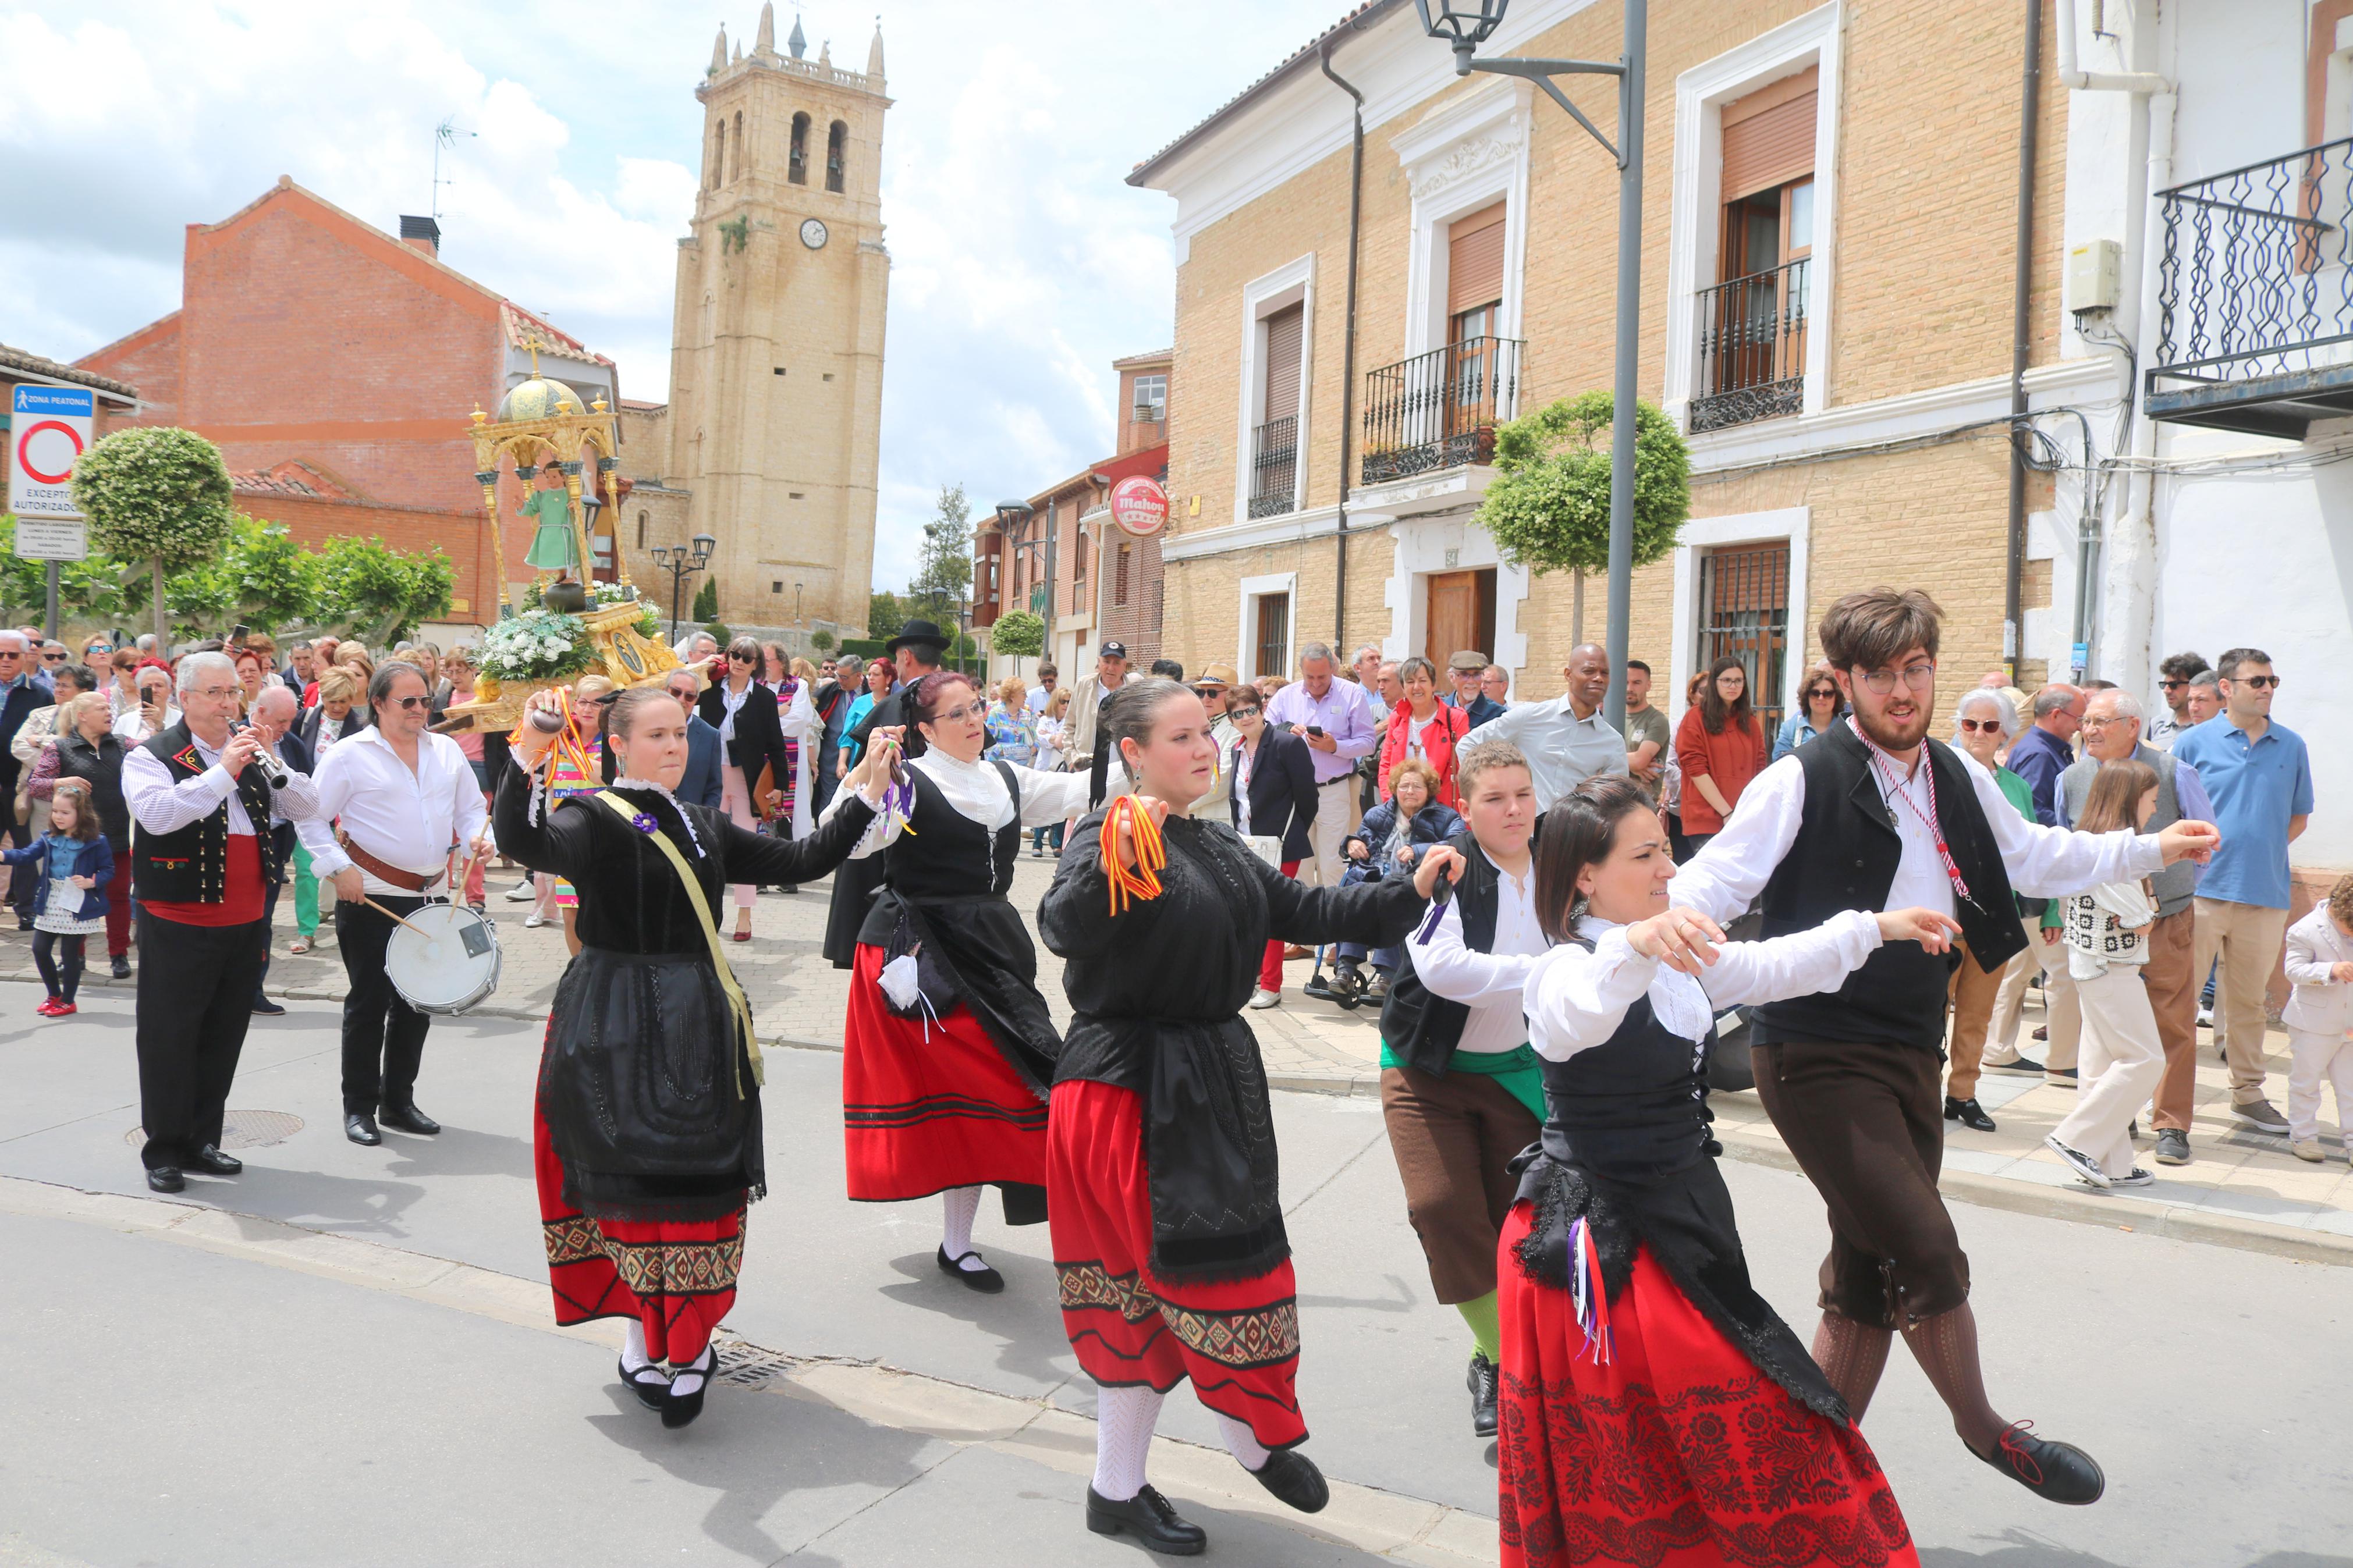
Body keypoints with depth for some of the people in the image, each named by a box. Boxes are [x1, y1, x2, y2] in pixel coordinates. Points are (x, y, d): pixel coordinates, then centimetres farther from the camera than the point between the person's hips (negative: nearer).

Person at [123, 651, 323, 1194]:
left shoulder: (251, 755, 13)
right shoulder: (152, 757, -5)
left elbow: (307, 809, 4)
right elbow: (156, 814, -25)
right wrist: (223, 772, -26)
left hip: (243, 924, 6)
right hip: (178, 924, -5)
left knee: (223, 1036, 12)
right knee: (169, 1037, 1)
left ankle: (202, 1141, 23)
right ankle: (164, 1150, 11)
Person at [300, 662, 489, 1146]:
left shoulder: (447, 751, 10)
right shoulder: (350, 755, -4)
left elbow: (471, 807, 17)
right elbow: (311, 819, -4)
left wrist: (476, 834, -4)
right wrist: (339, 868, -14)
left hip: (431, 895, 5)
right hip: (371, 895, -5)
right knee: (369, 1001, 1)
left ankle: (399, 1101, 23)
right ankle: (359, 1108, 12)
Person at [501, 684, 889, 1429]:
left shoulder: (705, 826, 15)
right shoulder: (594, 818, -5)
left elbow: (799, 862, 17)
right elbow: (524, 842, -26)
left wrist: (863, 799, 12)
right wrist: (527, 758, -41)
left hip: (699, 1026, 5)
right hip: (619, 1027, -5)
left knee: (703, 1183, 5)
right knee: (632, 1178, -2)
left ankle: (688, 1339, 19)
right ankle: (643, 1339, 15)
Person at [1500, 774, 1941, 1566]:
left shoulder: (1683, 957, 8)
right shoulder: (1563, 969, -19)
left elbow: (1774, 968, 22)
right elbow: (1576, 1017, -43)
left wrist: (1876, 928, 24)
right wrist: (1634, 947, -60)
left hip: (1679, 1220, 8)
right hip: (1597, 1241, -8)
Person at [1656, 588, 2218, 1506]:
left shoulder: (1959, 781, 10)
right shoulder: (1803, 782, -13)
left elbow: (2030, 856, 26)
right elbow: (1719, 875, -18)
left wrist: (2149, 850, 27)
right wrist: (1674, 916, -39)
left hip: (1910, 1052, 7)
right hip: (1818, 1056, -7)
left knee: (1870, 1281, 12)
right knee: (1926, 1253, -11)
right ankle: (1985, 1431, 16)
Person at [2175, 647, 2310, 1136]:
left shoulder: (2291, 746, 8)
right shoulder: (2193, 743, 0)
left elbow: (2298, 817, 17)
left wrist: (2262, 852, 4)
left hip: (2265, 894, 3)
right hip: (2202, 890, -3)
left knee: (2249, 999, 12)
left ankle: (2248, 1093, 23)